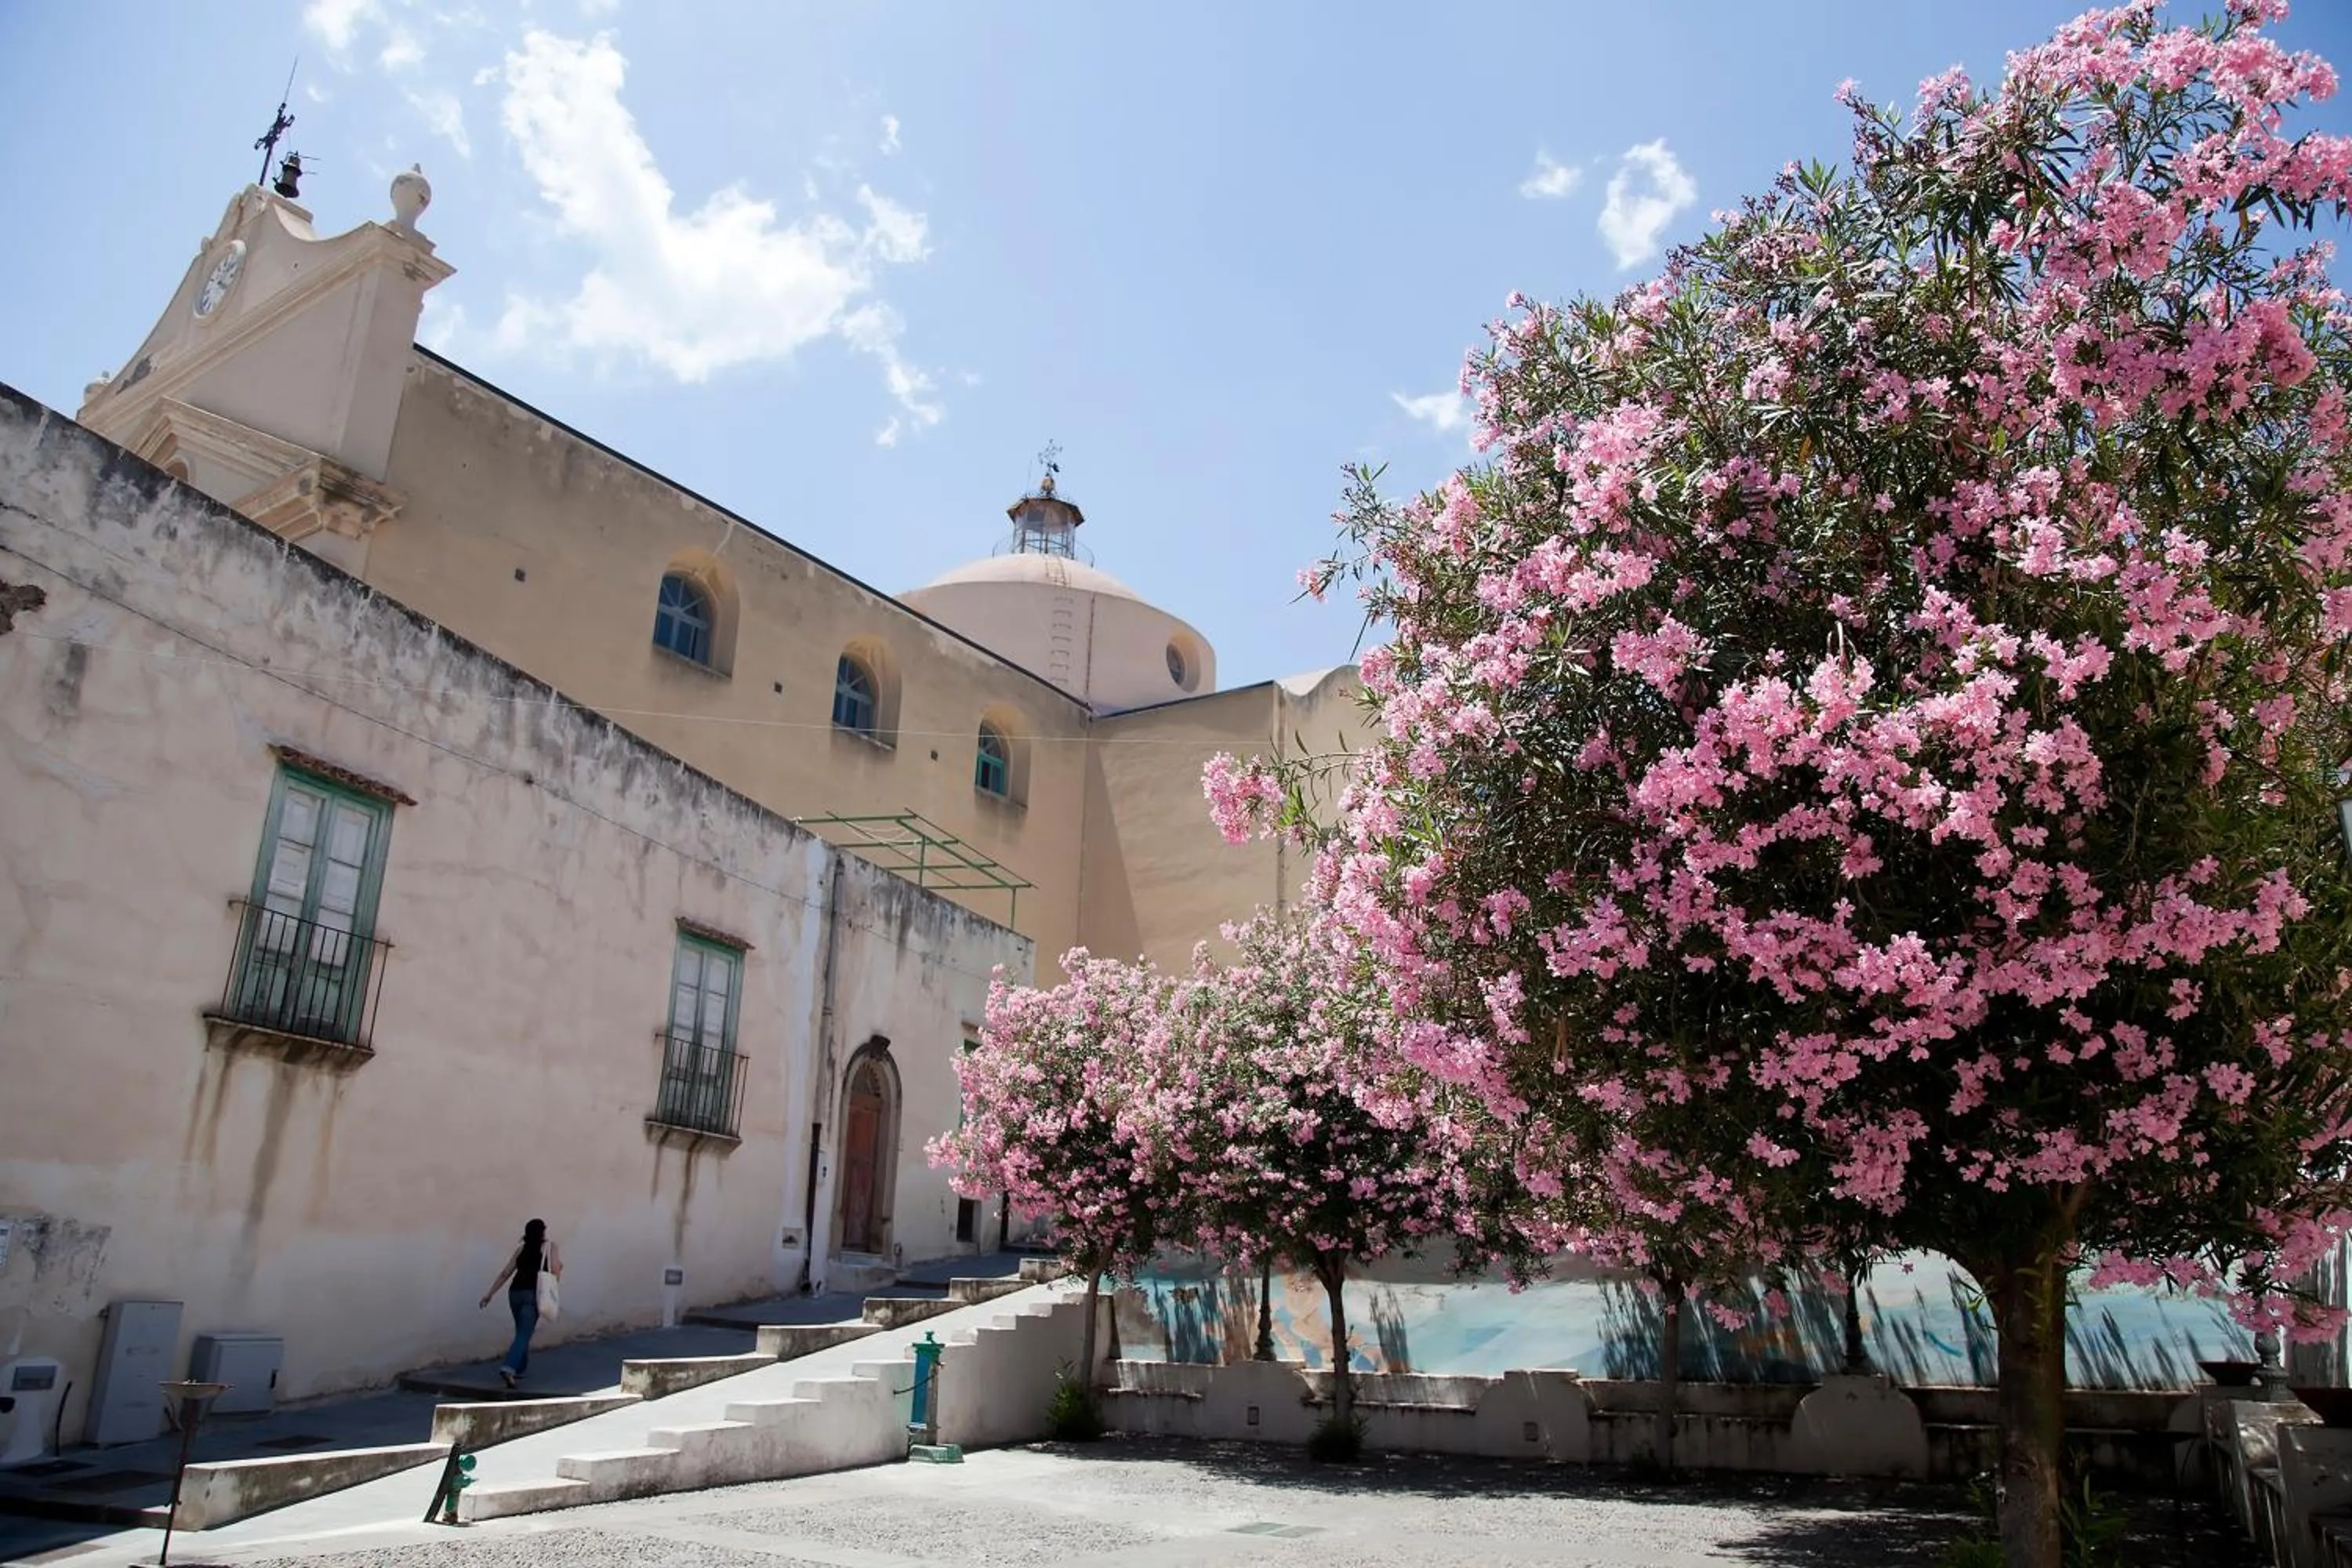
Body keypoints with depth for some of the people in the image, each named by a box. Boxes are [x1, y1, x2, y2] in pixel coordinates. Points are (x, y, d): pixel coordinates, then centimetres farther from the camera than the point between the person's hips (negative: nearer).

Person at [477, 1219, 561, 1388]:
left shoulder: (522, 1248, 17)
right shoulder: (549, 1247, 5)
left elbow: (505, 1273, 14)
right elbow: (555, 1273, -4)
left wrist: (489, 1293, 17)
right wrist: (560, 1266, 18)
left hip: (515, 1292, 5)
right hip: (532, 1294, -5)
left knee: (522, 1333, 22)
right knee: (524, 1334, -7)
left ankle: (519, 1369, 28)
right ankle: (508, 1368, -24)